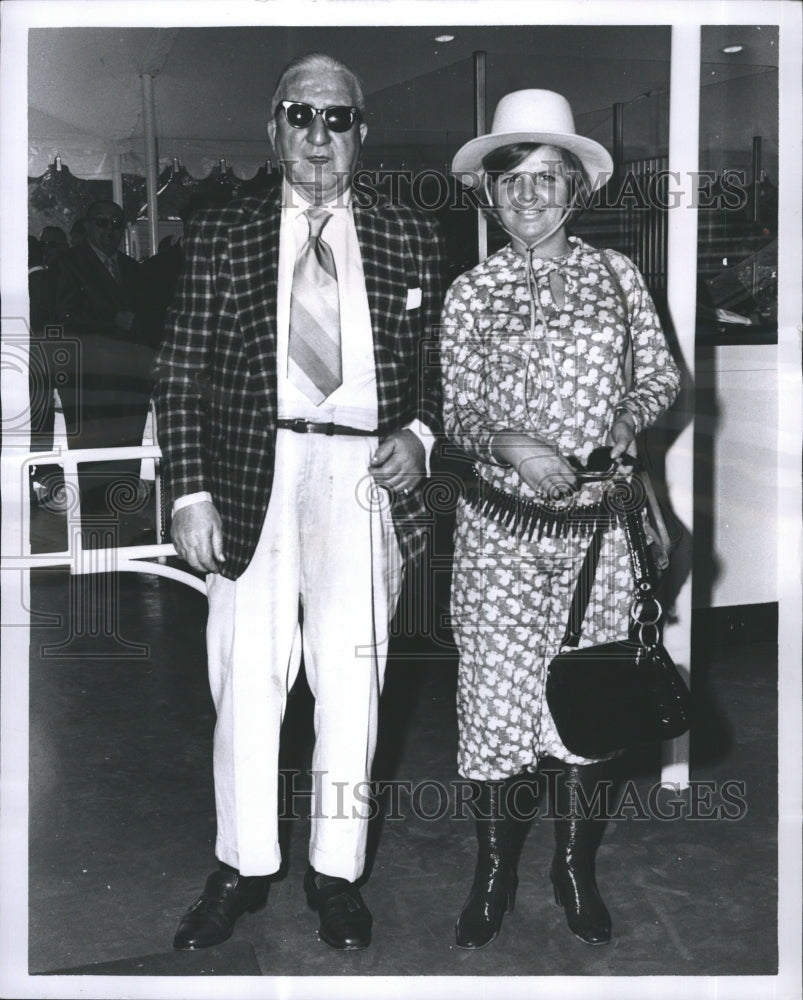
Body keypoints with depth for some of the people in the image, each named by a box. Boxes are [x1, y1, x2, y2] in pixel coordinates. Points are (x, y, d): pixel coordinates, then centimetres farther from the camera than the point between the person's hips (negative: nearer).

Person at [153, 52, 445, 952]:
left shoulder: (410, 240, 10)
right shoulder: (220, 237, 6)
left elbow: (440, 363, 16)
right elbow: (179, 377, 4)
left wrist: (419, 433, -3)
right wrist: (190, 491, -5)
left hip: (366, 479, 1)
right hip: (252, 480, 0)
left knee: (351, 683, 6)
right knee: (244, 685, 3)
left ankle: (335, 873, 22)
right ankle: (241, 869, 22)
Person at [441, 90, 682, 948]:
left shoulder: (615, 275, 6)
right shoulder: (469, 295, 3)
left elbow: (661, 374, 11)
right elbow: (456, 411, 0)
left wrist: (630, 414, -8)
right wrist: (511, 442, -18)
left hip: (598, 520, 1)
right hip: (500, 524, -1)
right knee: (496, 684, 2)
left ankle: (575, 869, 25)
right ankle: (493, 872, 20)